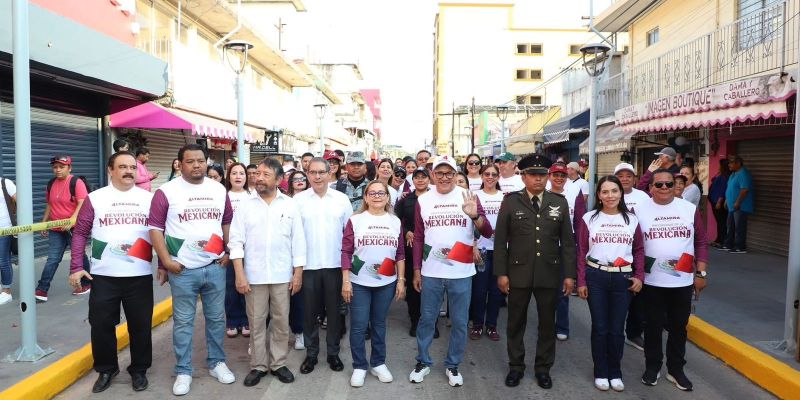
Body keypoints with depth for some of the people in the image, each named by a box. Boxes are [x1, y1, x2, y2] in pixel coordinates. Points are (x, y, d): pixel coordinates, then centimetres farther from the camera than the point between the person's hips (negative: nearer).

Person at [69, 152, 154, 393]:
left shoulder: (149, 198, 5)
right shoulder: (95, 198, 1)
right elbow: (80, 233, 2)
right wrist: (76, 267, -5)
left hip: (140, 276, 1)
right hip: (103, 276, 0)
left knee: (140, 325, 8)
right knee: (101, 325, 9)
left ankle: (139, 370, 25)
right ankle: (106, 369, 29)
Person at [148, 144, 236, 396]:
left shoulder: (219, 190, 7)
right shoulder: (167, 192, -5)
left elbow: (227, 222, 16)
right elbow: (155, 227, -5)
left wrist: (229, 252, 8)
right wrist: (166, 261, -10)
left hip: (215, 267, 3)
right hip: (183, 270, -3)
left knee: (216, 318, 12)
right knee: (183, 322, 5)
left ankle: (217, 363, 28)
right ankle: (183, 371, 19)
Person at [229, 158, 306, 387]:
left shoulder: (290, 205, 1)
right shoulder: (245, 206, 1)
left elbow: (298, 241, 1)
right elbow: (236, 241, -2)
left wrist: (298, 274, -2)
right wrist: (239, 274, -9)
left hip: (282, 275, 0)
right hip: (254, 276, 0)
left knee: (281, 322, 9)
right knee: (256, 323, 10)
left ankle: (278, 363, 25)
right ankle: (258, 365, 24)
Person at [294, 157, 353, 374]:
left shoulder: (342, 199, 3)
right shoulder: (298, 200, 1)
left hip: (335, 264, 0)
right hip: (308, 265, 0)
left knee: (334, 310, 9)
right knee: (309, 311, 9)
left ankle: (333, 353, 24)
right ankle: (311, 353, 24)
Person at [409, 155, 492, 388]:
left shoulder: (469, 197, -2)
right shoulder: (423, 200, 3)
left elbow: (487, 233, -6)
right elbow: (418, 238, 7)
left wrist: (474, 215, -26)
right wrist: (416, 270, 6)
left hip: (461, 273, -1)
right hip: (430, 272, 1)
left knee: (459, 322, 10)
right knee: (426, 319, 12)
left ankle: (453, 365, 27)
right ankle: (423, 362, 29)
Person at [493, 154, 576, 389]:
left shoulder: (560, 202, 3)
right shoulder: (511, 201, -3)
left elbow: (567, 241, 4)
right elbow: (500, 240, -3)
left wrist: (569, 274, 0)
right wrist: (501, 273, -7)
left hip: (549, 273, 2)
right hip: (518, 273, -1)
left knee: (547, 324, 11)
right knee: (516, 323, 11)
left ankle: (543, 368, 28)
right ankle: (516, 366, 27)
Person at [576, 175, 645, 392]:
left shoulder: (631, 219, 5)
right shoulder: (589, 218, -1)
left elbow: (639, 250, 10)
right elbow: (581, 251, 0)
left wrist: (639, 276, -1)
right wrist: (581, 281, -4)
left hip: (623, 278, 1)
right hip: (596, 277, -1)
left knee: (617, 329, 8)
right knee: (600, 328, 7)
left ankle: (615, 373, 25)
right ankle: (601, 372, 22)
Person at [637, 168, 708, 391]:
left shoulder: (690, 209, 1)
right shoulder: (639, 211, -3)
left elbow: (701, 242, 4)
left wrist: (701, 273, 0)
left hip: (683, 281, 2)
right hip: (651, 282, -1)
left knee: (678, 327, 12)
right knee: (653, 326, 10)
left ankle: (676, 369, 27)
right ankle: (652, 367, 26)